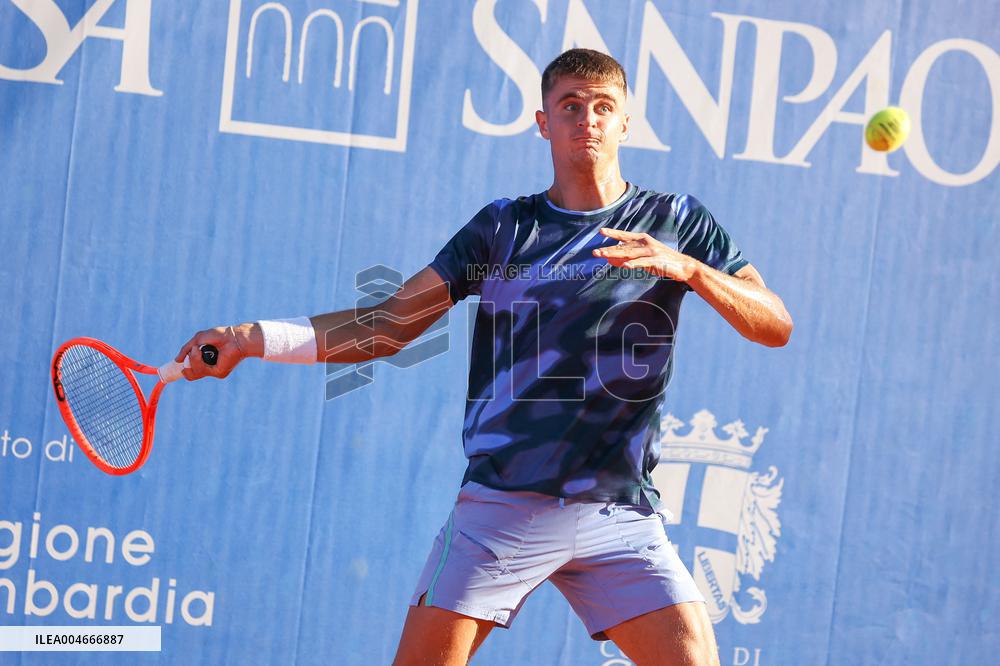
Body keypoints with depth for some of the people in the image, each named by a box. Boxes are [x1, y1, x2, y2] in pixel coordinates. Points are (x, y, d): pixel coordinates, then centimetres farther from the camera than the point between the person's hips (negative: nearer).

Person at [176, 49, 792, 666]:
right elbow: (389, 323, 4)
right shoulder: (503, 226, 9)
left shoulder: (677, 221, 8)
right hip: (500, 506, 0)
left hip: (620, 515, 0)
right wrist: (255, 337, -7)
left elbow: (776, 326, 0)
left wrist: (688, 269, -18)